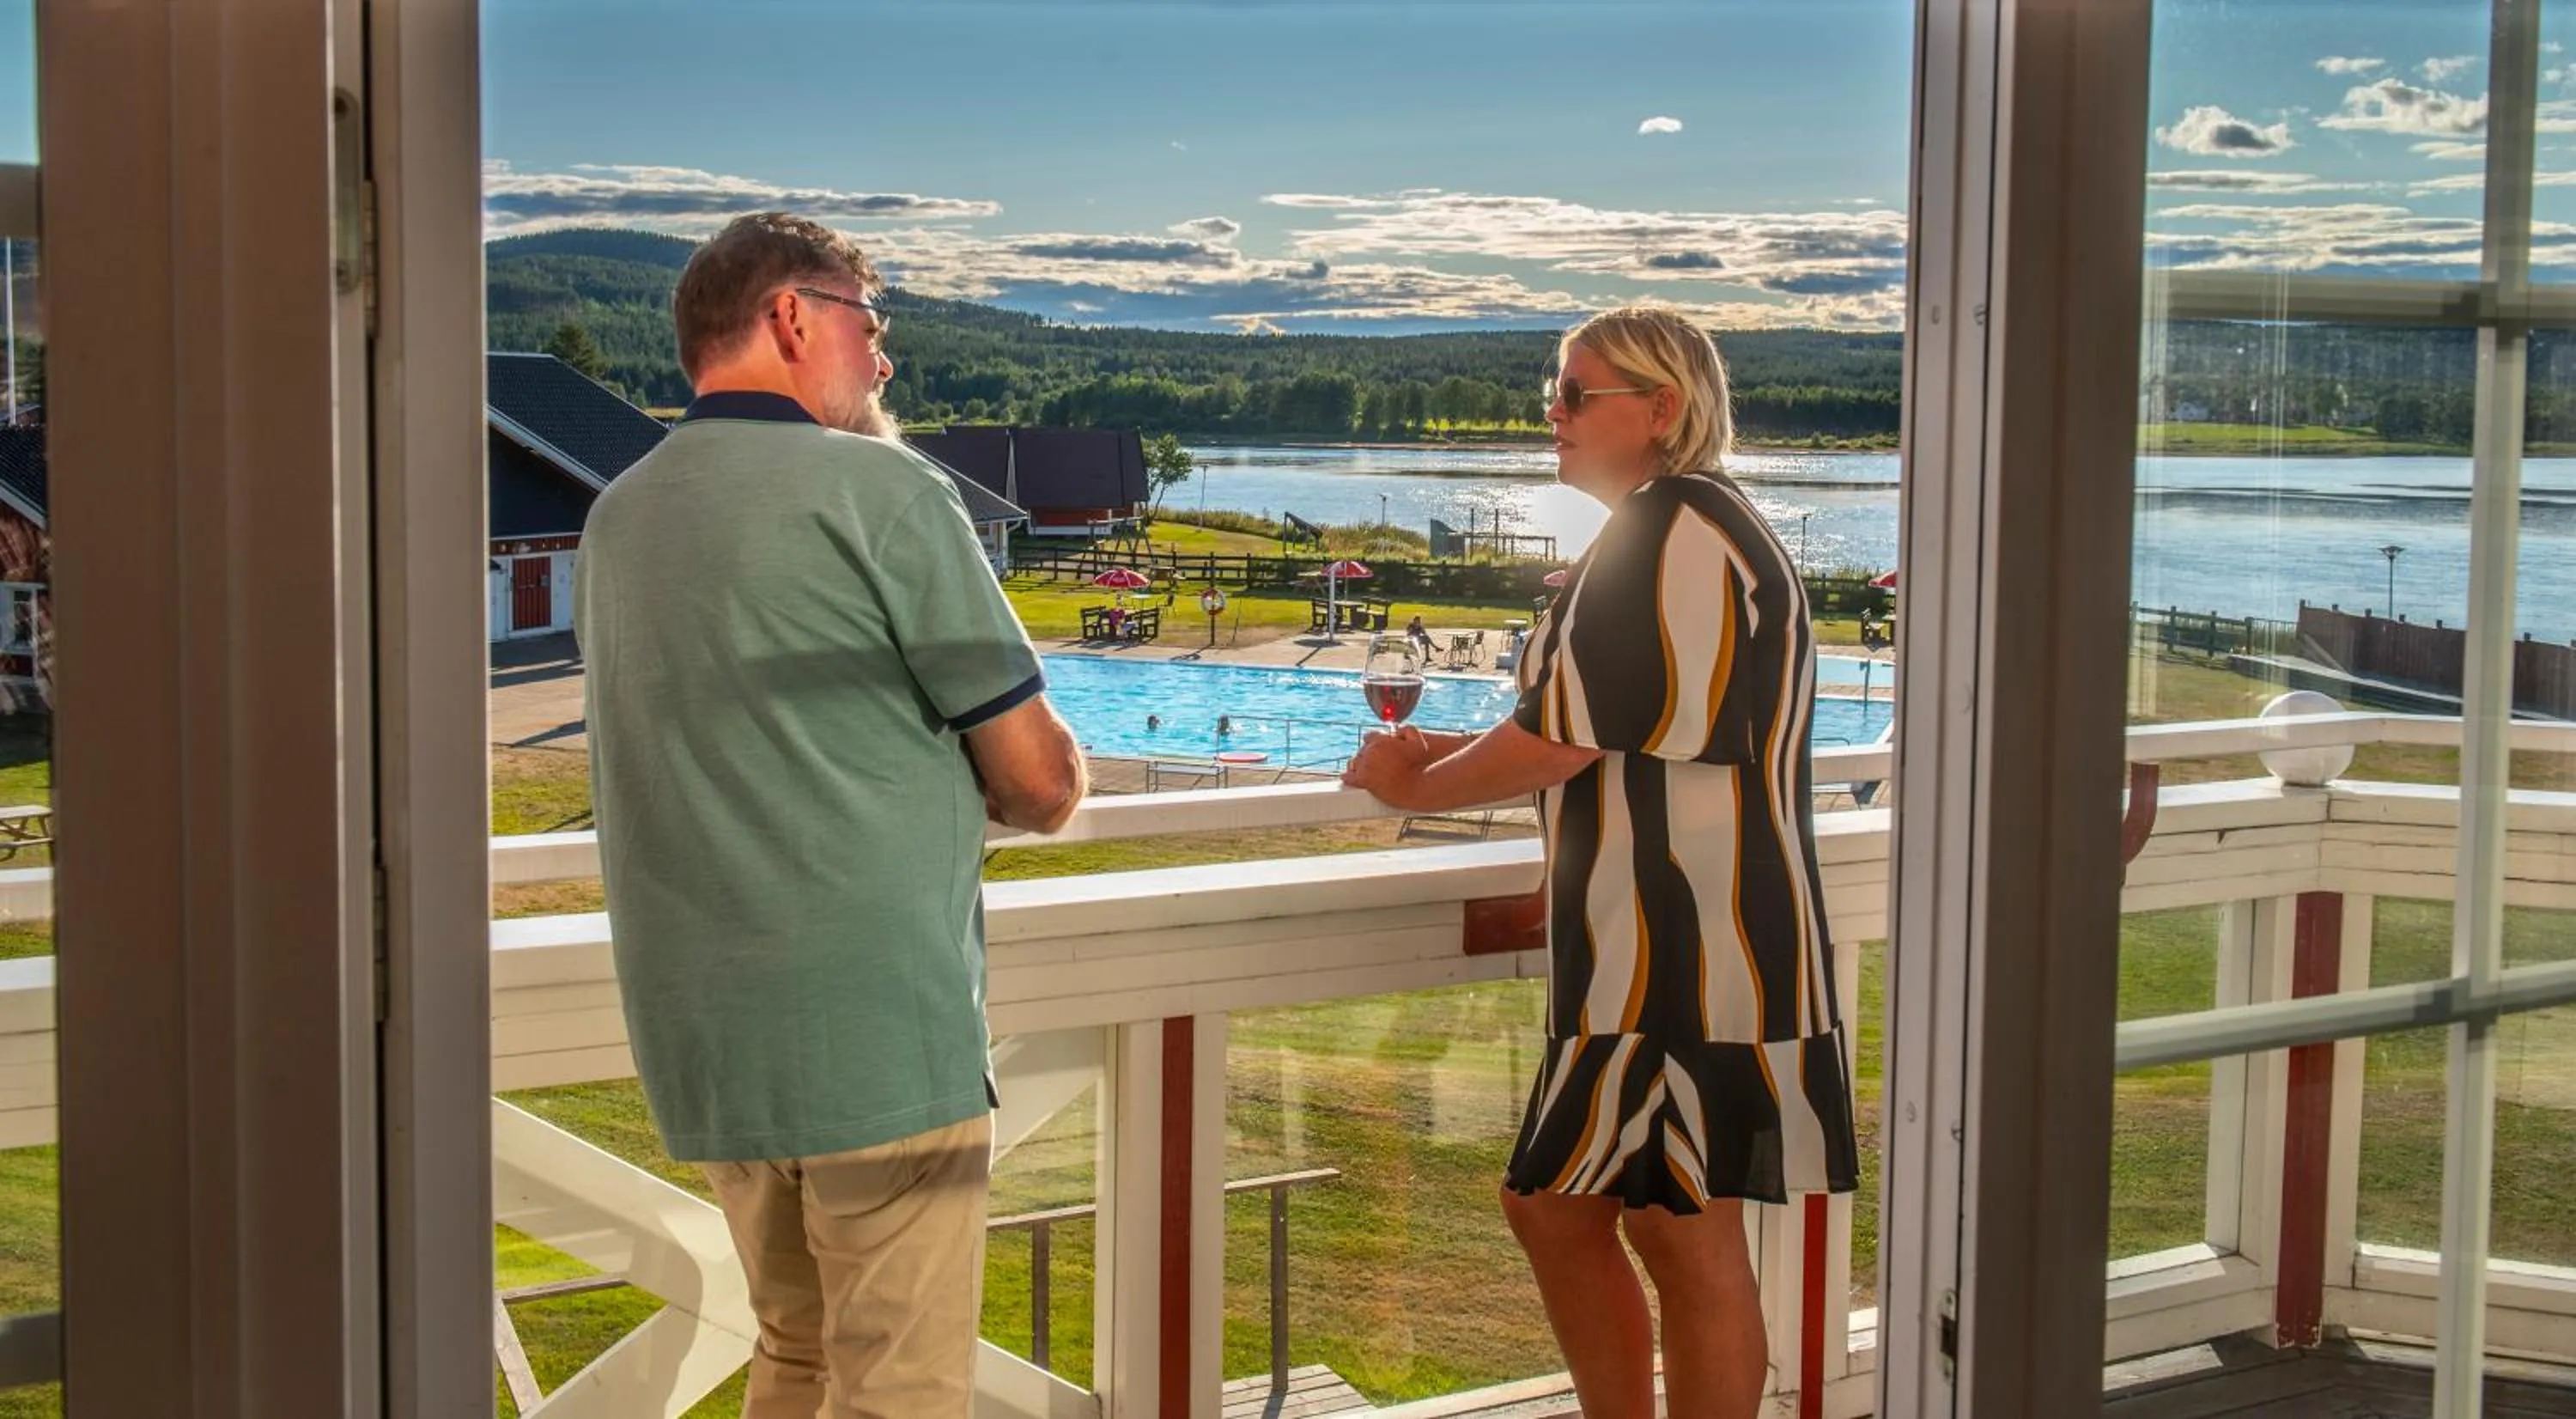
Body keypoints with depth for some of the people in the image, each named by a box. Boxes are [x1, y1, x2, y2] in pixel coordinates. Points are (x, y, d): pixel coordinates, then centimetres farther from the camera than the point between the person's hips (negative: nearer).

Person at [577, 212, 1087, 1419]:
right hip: (876, 1031, -7)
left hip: (700, 1036, 7)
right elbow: (1042, 784, -8)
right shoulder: (881, 489, -10)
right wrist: (993, 785, 13)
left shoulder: (617, 517, 11)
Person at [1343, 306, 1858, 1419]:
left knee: (1686, 1241, -1)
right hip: (1658, 942, 11)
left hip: (1688, 949, -11)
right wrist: (1444, 751, 11)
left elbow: (1566, 738, -18)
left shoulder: (1671, 532, -15)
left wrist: (1412, 786, -3)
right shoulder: (1679, 531, 19)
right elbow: (1608, 736, 22)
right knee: (1553, 1209, 16)